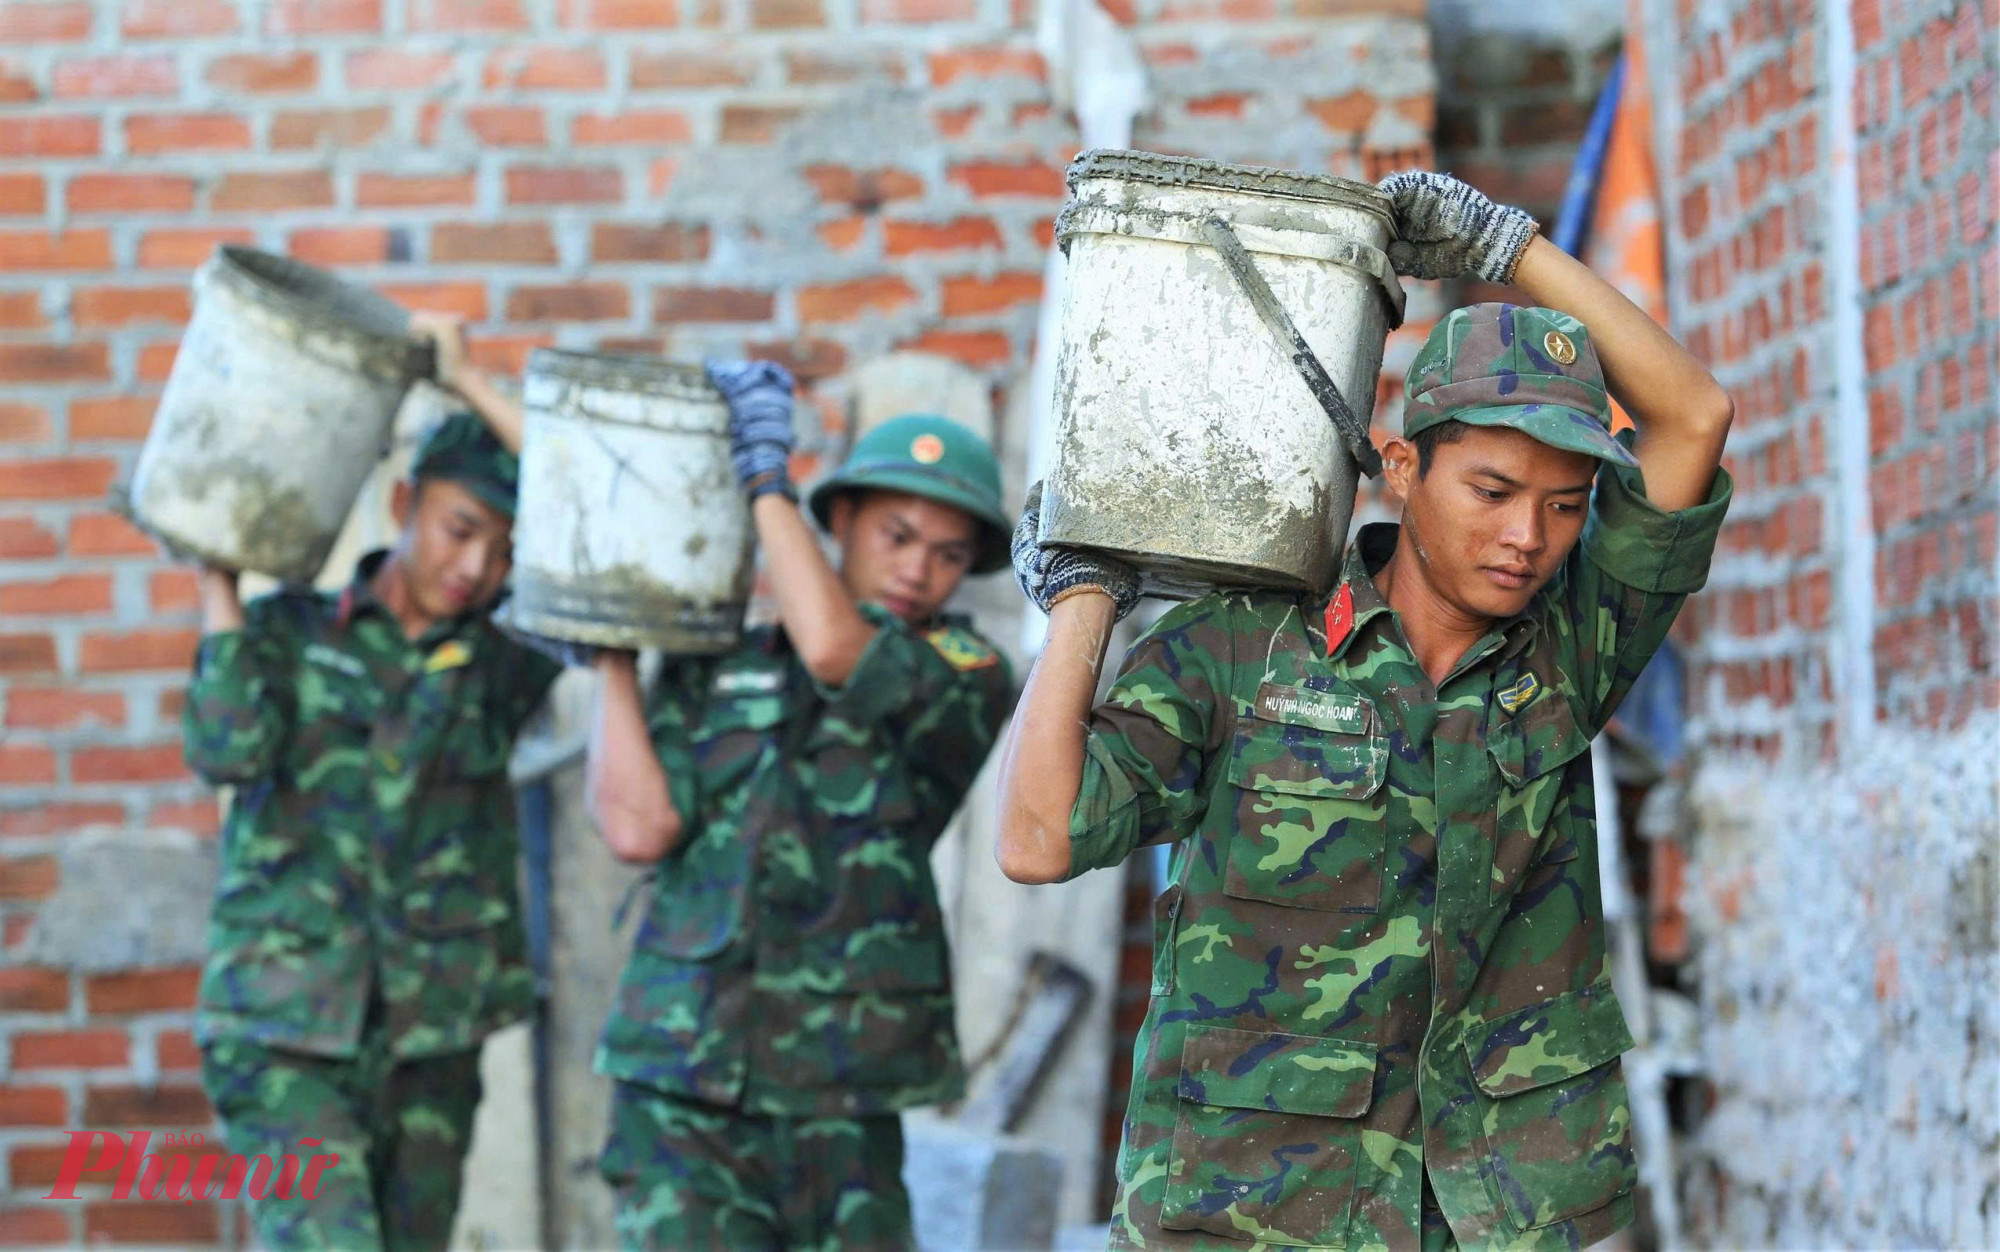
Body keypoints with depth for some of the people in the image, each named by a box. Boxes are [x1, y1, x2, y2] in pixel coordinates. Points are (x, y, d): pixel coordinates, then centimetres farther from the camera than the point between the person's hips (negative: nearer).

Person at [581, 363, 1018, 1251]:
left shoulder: (967, 679, 3)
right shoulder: (713, 673, 10)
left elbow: (834, 652, -17)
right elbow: (637, 828, -2)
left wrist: (766, 475, -8)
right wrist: (614, 653, 1)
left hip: (842, 1105, 0)